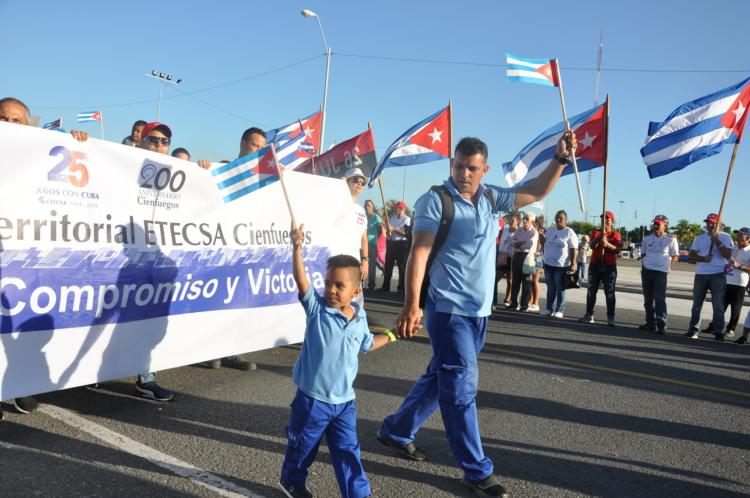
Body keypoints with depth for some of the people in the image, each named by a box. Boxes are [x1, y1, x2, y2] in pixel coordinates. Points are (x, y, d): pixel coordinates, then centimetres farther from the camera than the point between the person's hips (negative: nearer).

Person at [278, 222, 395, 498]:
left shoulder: (360, 317, 1)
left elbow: (367, 343, 20)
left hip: (344, 401, 3)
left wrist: (392, 335, 21)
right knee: (302, 446, 17)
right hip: (313, 398, -2)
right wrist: (297, 247, -40)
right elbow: (301, 281, -28)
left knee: (347, 451, 9)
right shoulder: (317, 307, -12)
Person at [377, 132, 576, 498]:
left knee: (441, 378, 16)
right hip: (449, 307, -7)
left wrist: (560, 158, -3)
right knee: (461, 384, -4)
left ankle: (395, 430, 34)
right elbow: (419, 252, -18)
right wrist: (411, 304, -26)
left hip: (480, 309, 7)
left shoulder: (491, 197, 8)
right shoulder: (435, 200, -11)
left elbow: (536, 192, 12)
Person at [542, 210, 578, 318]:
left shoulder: (569, 232, -7)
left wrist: (573, 264, -16)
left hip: (562, 265, -6)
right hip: (548, 264, 6)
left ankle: (560, 310, 7)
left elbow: (574, 250, -10)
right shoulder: (550, 231, 12)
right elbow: (544, 243, 21)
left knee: (560, 289, 1)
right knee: (550, 289, 12)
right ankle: (549, 309, 19)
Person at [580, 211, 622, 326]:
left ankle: (610, 318, -4)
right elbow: (592, 246, -8)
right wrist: (600, 236, -23)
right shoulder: (596, 232, 9)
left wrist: (608, 244, -27)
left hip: (610, 266, -2)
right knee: (591, 291, 4)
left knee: (609, 292, -4)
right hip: (595, 265, 2)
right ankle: (589, 315, 10)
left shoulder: (615, 235, 3)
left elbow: (617, 249, -10)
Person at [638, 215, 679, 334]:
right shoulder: (647, 238, 9)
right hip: (646, 271, 5)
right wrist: (644, 263, 6)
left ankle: (661, 326, -6)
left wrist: (666, 265, -3)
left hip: (661, 272, -5)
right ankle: (650, 323, 20)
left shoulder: (671, 239, -3)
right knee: (648, 299, 10)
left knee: (660, 299, -9)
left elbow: (675, 256, 4)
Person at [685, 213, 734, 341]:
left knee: (718, 305, -4)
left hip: (718, 275, -4)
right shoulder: (700, 238, 11)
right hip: (700, 275, 4)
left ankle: (719, 333, 1)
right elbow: (690, 255, 6)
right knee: (697, 304, 6)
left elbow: (728, 256, -11)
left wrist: (717, 241, -17)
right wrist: (703, 258, -12)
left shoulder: (725, 237, 1)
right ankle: (693, 330, 12)